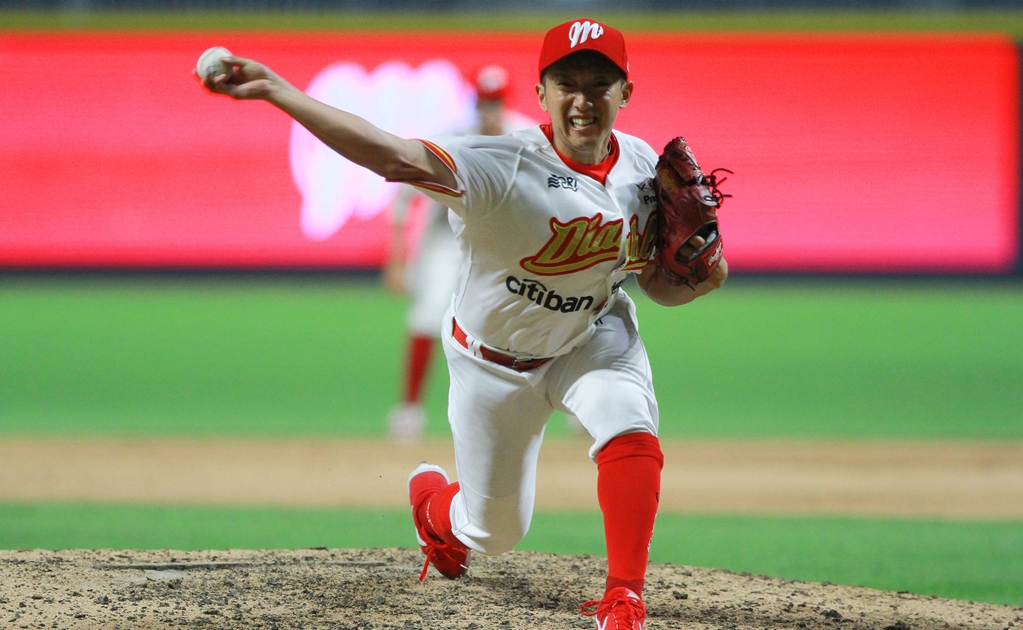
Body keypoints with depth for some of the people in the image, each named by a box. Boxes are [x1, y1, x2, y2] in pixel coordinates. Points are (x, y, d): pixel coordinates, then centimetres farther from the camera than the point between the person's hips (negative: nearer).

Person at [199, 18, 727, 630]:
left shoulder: (642, 167, -13)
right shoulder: (505, 167, -32)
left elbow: (659, 284, -1)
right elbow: (391, 153, -45)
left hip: (594, 336, 3)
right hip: (495, 360, -3)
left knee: (632, 434, -28)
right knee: (494, 530, 10)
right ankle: (430, 499, 48)